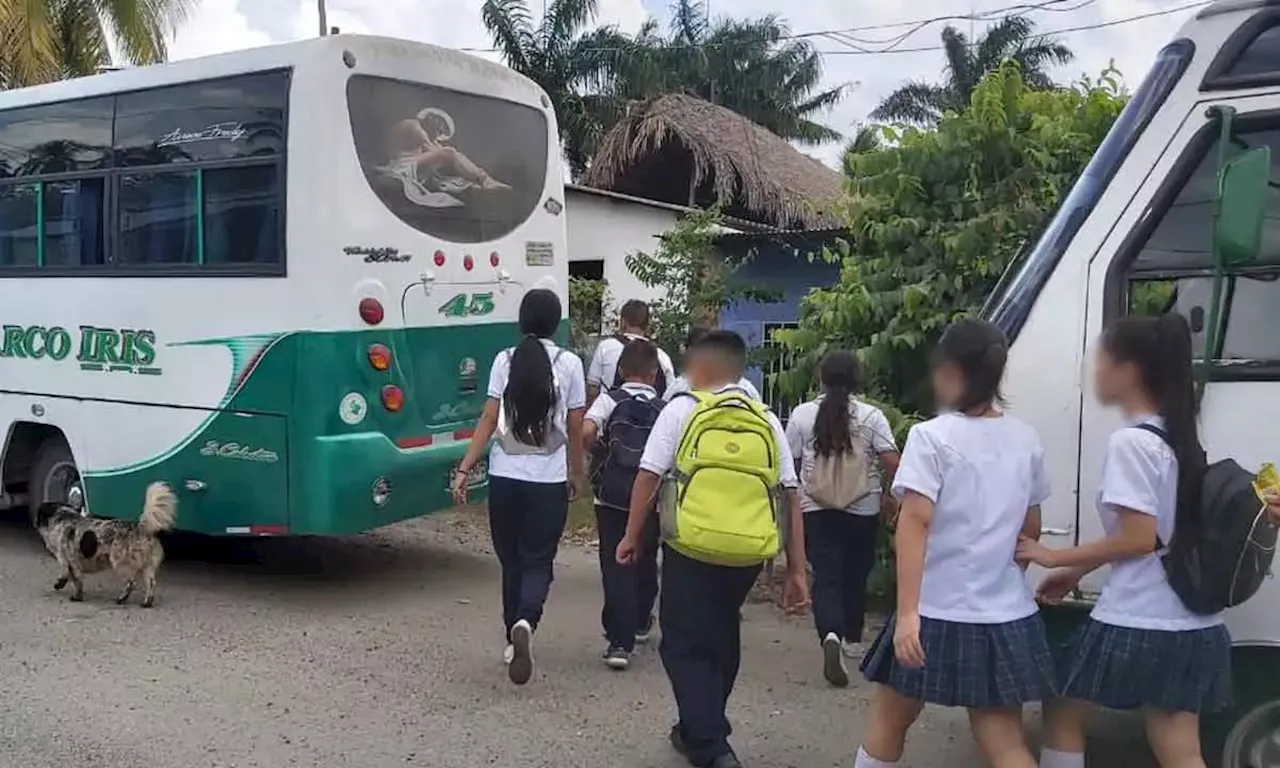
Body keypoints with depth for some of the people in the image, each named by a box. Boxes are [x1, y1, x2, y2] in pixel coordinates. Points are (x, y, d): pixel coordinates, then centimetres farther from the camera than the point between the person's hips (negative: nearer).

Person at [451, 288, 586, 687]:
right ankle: (525, 623, -21)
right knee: (538, 562, 5)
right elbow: (575, 428, 2)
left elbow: (489, 419, -4)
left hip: (505, 477, 2)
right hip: (549, 480, -2)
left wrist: (465, 466, 0)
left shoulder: (505, 360, 1)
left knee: (511, 561, 16)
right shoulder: (569, 363, -2)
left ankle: (513, 638, 23)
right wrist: (576, 473, 15)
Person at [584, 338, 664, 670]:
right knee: (645, 562, 22)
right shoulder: (664, 410, 3)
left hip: (612, 497, -2)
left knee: (616, 566, 0)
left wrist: (597, 451, 1)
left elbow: (586, 432, -19)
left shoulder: (609, 401, -1)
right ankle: (640, 622, 41)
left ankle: (620, 641, -8)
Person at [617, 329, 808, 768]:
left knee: (686, 646, 7)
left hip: (692, 548, -4)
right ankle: (698, 731, 37)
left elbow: (648, 477, -3)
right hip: (750, 551, 5)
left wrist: (632, 536, 10)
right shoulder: (767, 421, 11)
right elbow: (790, 497, 7)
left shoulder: (681, 410, 1)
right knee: (720, 639, 23)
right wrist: (796, 571, 10)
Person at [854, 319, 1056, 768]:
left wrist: (907, 612, -23)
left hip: (938, 610, -4)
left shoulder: (932, 437, -10)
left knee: (891, 719, 16)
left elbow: (915, 522, -19)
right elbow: (1030, 528, 14)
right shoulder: (1026, 441, 6)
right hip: (1006, 614, 4)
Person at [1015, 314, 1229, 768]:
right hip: (1191, 626, 8)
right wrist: (1078, 572, 18)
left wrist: (1055, 558, -8)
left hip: (1137, 624, -8)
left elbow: (1138, 539, -19)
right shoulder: (1179, 438, 11)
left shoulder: (1131, 441, -16)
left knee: (1063, 712, 14)